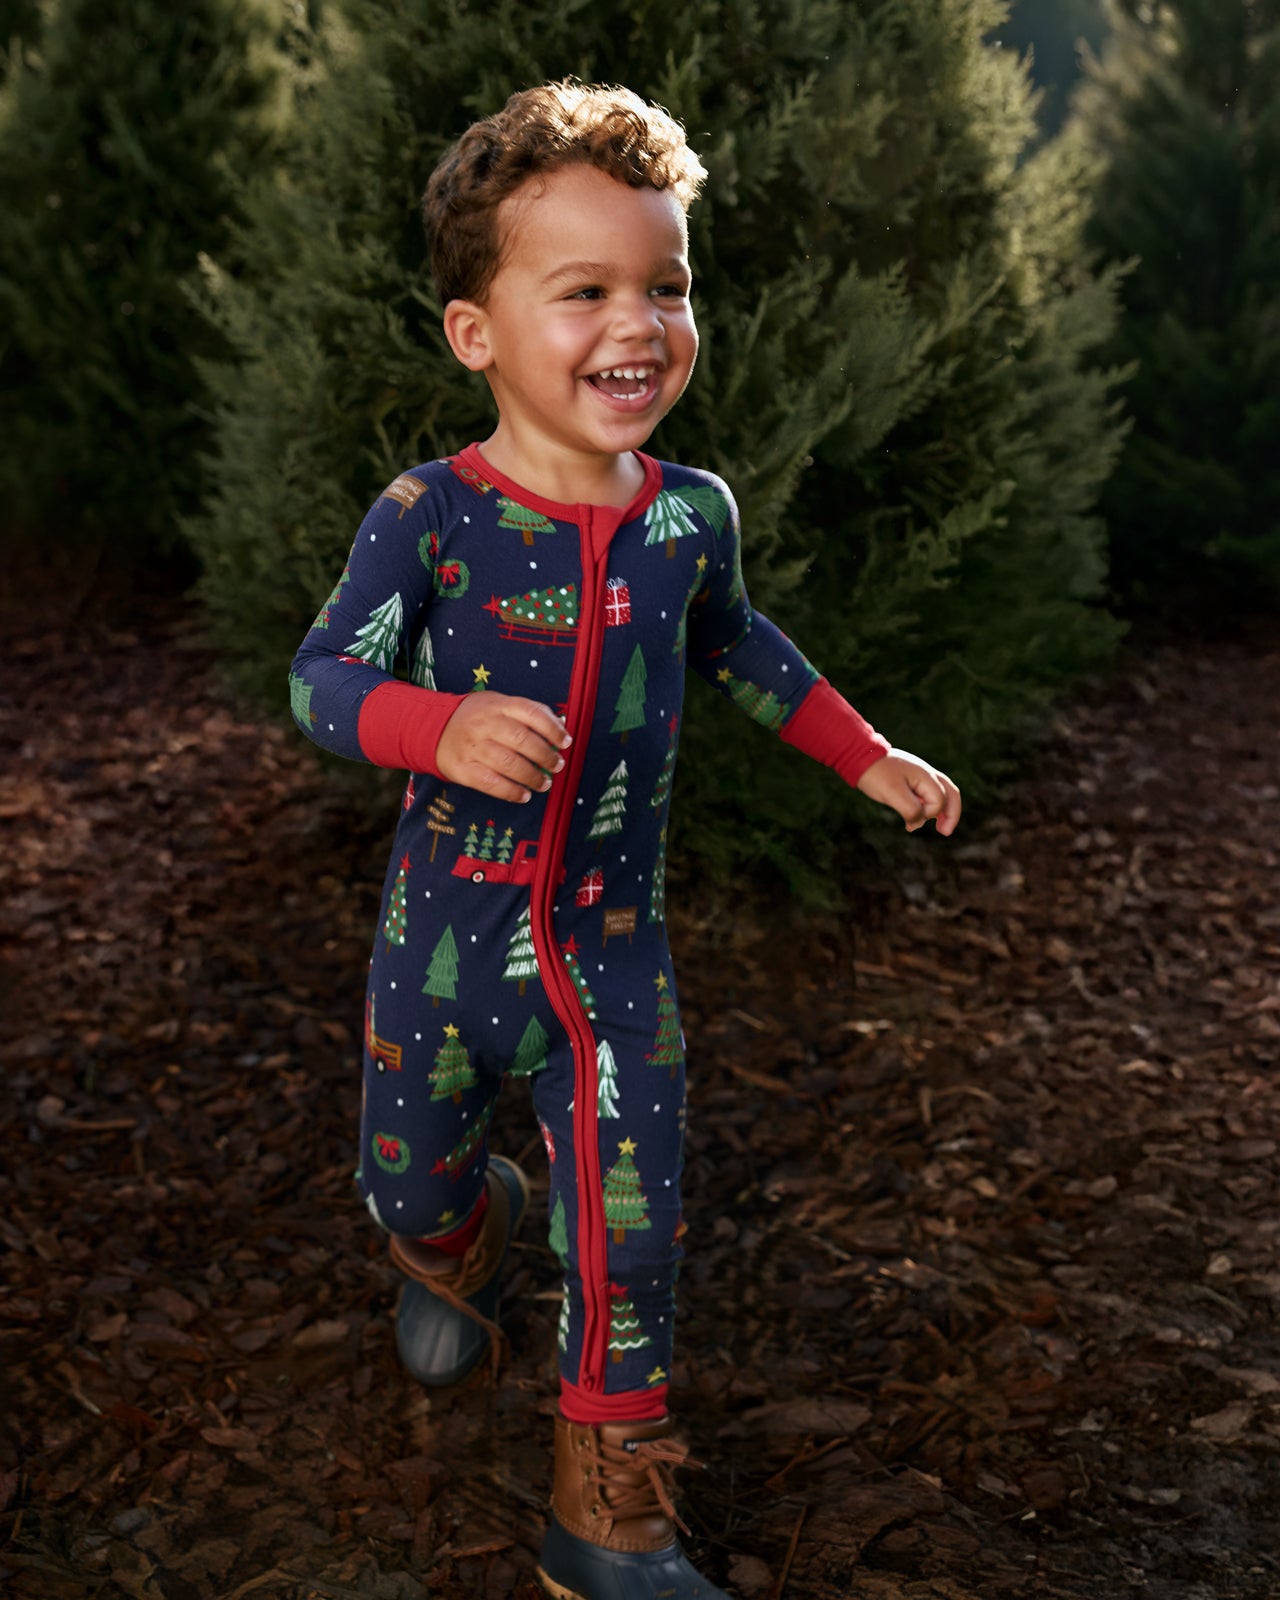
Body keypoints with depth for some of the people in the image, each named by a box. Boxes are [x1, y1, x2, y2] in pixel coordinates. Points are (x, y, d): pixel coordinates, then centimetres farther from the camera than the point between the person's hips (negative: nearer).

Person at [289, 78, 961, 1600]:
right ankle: (461, 1248, 56)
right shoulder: (427, 520, -16)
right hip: (446, 933, -1)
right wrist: (440, 725, -35)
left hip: (614, 943, 2)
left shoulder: (691, 513, -4)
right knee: (407, 1186, 17)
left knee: (631, 1231, 1)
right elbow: (322, 677, -14)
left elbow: (734, 644, 16)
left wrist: (868, 756, 18)